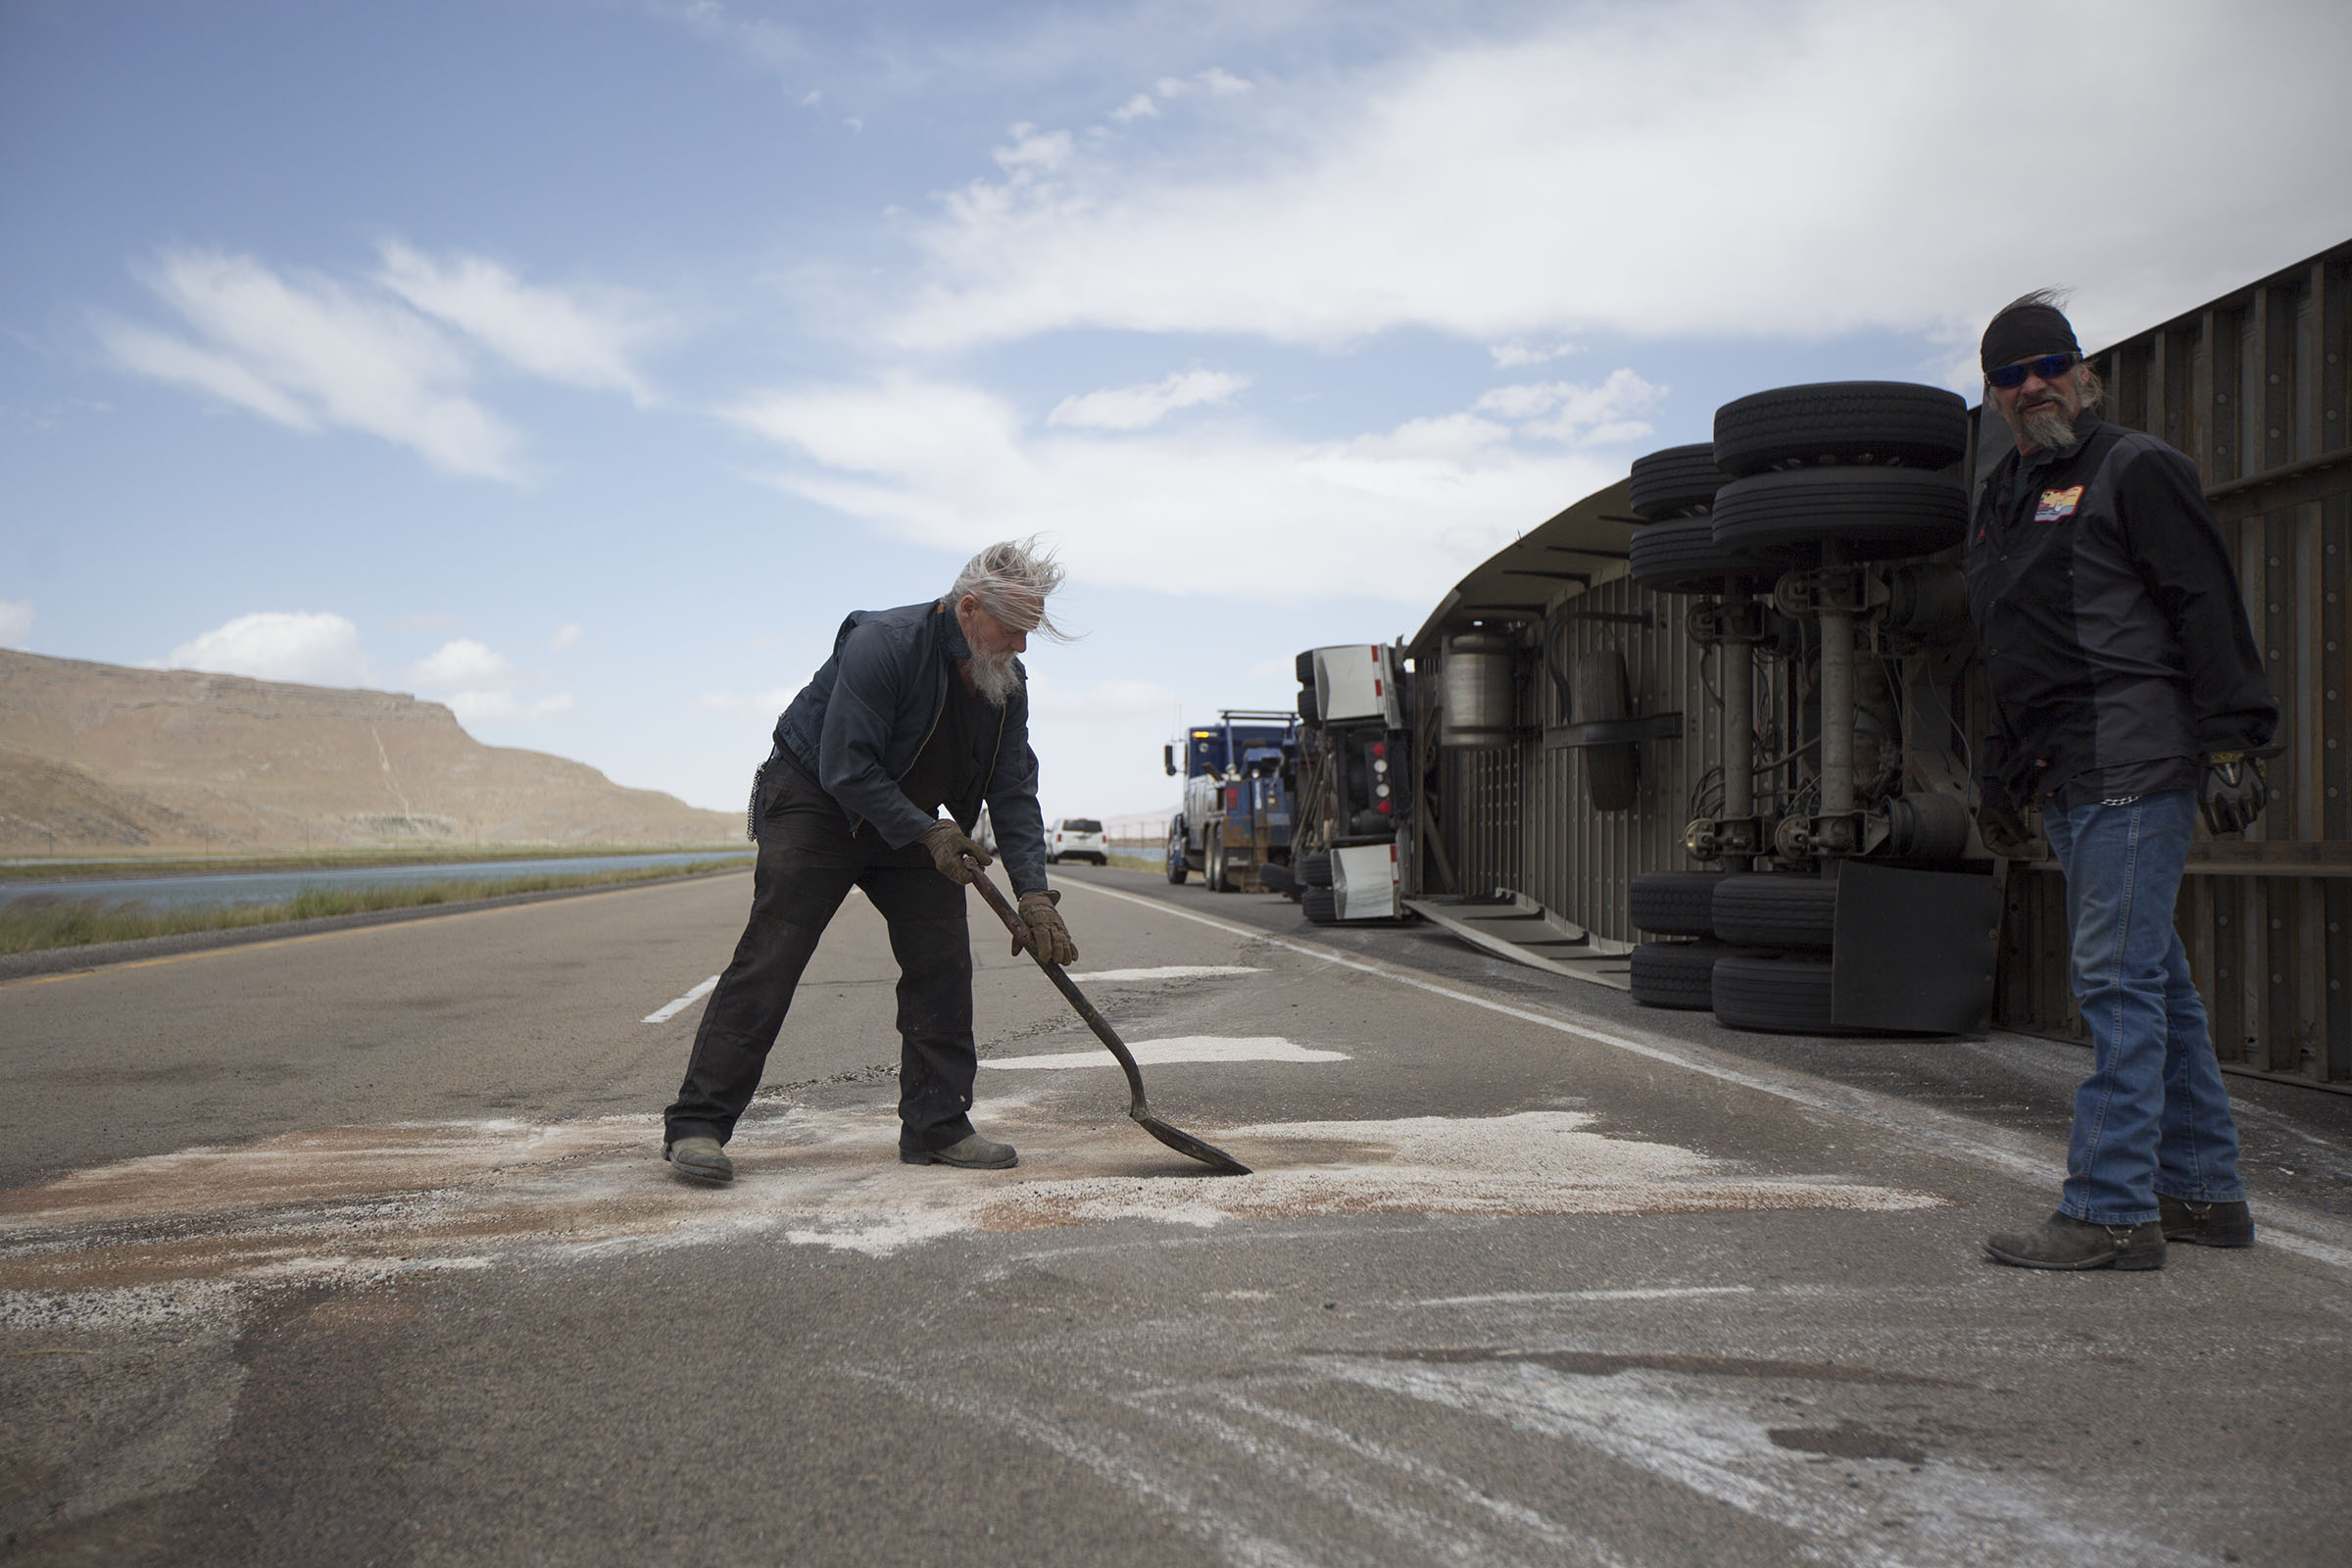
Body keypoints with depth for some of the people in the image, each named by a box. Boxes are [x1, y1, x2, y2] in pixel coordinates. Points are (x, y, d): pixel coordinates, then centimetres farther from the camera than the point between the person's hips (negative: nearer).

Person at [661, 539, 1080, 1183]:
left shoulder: (1006, 681, -5)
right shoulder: (882, 644, -28)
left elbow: (1014, 790, -5)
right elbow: (847, 770, -28)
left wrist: (1034, 893, -15)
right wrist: (928, 833, -27)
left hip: (910, 819, 7)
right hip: (812, 802, -7)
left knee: (943, 961, -1)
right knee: (769, 961, -12)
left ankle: (936, 1126, 7)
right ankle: (695, 1125, -6)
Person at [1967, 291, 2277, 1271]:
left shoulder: (2135, 469, -1)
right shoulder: (2001, 501, 22)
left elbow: (2208, 609, -9)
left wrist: (2229, 742, -16)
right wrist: (2001, 775, 23)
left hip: (2136, 766, -8)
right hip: (2067, 778, 8)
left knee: (2118, 981, -10)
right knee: (2151, 982, 12)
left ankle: (2112, 1209, -8)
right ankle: (2202, 1190, 21)